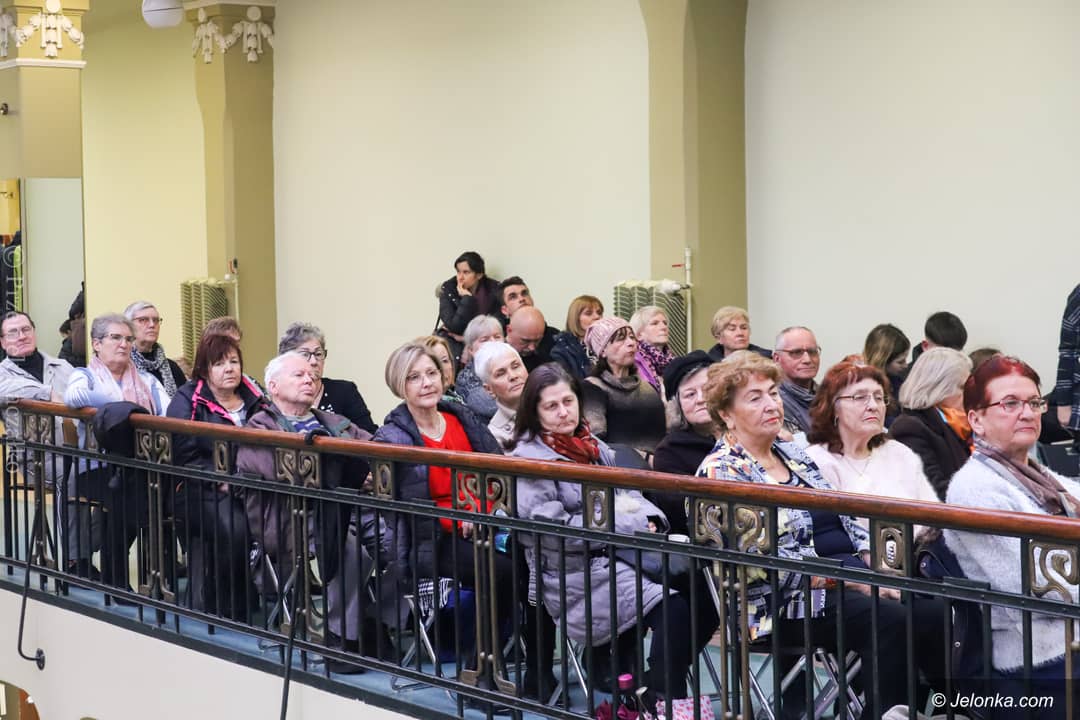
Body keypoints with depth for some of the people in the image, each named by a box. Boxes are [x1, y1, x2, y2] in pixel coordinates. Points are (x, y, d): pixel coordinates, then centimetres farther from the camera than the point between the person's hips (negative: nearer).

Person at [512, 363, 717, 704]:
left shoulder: (593, 445, 18)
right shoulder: (529, 460, -6)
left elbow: (628, 494, 21)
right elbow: (553, 527, -15)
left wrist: (649, 518, -4)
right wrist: (629, 526, -15)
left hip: (625, 552, 8)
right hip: (579, 571, -7)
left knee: (705, 595, -13)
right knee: (673, 608, -27)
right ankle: (663, 701, -12)